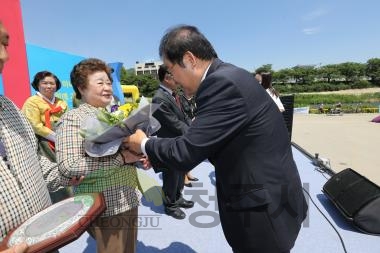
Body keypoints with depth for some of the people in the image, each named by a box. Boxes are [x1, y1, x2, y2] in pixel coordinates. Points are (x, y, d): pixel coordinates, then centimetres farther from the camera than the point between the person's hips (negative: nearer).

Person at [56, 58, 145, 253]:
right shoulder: (72, 118, -12)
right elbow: (68, 167, -22)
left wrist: (138, 154, -3)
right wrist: (120, 158, -23)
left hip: (129, 201, 7)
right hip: (105, 207, -7)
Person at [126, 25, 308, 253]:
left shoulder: (222, 83, -26)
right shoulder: (227, 76, 5)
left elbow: (186, 152, -23)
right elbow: (200, 142, 10)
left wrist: (144, 145, -5)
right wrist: (157, 154, 9)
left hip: (263, 207, -9)